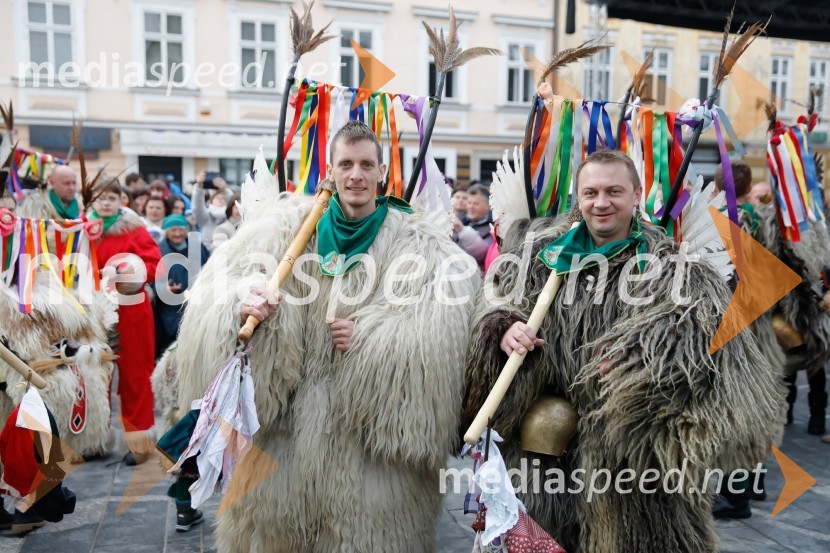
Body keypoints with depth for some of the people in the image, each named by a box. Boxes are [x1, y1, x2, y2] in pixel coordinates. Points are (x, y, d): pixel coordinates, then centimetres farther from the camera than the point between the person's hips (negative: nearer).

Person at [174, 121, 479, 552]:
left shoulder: (415, 241, -3)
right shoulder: (289, 225, 3)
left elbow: (440, 325, -14)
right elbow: (223, 278, -5)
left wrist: (371, 339, -20)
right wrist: (242, 301, -25)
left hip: (372, 430, -1)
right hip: (290, 422, 2)